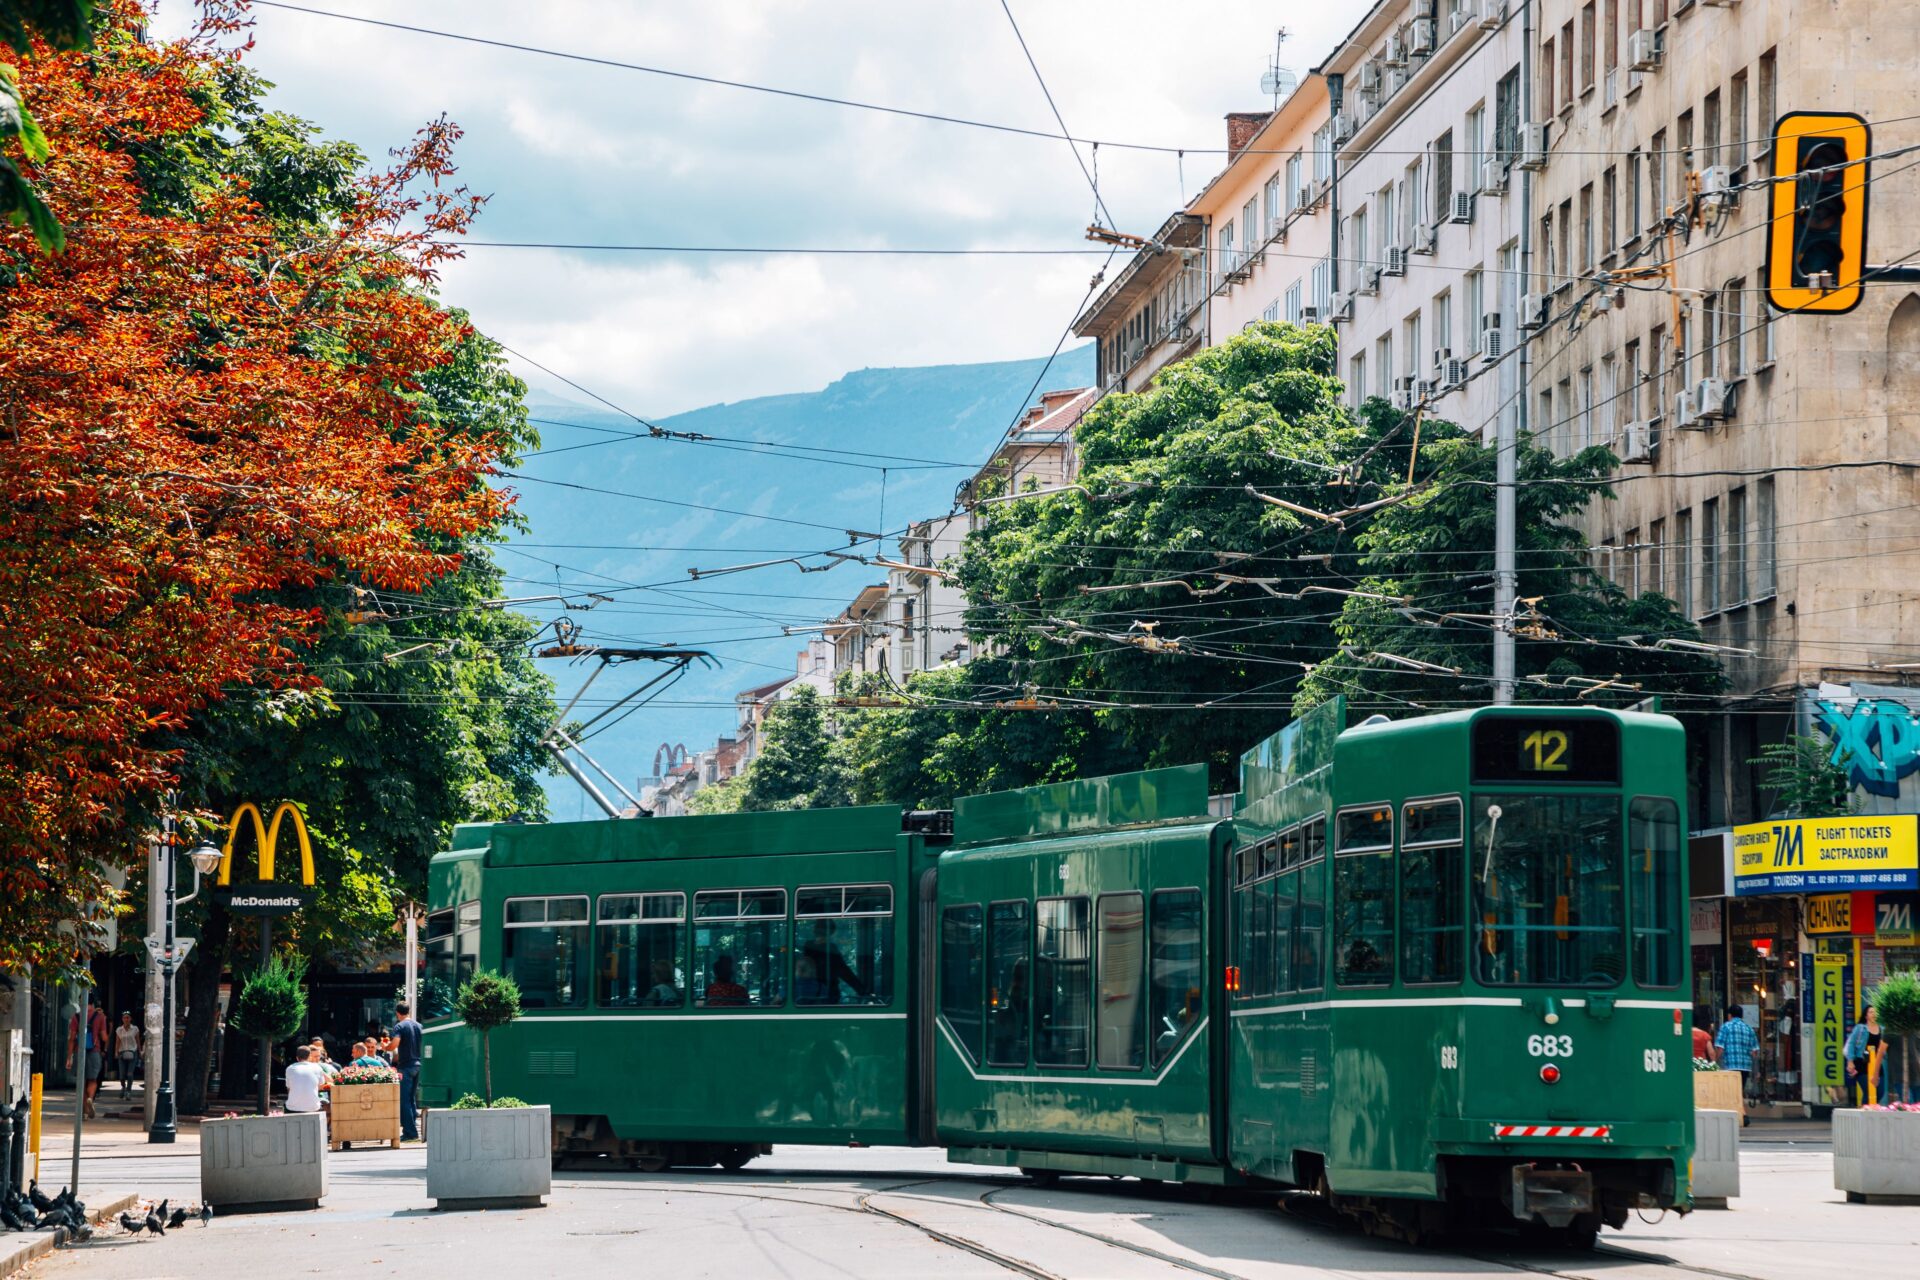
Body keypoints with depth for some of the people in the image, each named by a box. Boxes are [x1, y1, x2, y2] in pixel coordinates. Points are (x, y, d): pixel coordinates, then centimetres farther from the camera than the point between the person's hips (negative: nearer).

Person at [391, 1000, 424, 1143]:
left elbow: (395, 1044, -23)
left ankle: (410, 1132, -7)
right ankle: (413, 1130, 16)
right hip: (418, 1065, 7)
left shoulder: (399, 1026, -10)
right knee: (411, 1099, 16)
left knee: (404, 1100, -3)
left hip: (405, 1066, -7)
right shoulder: (419, 1026, 10)